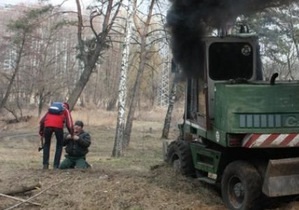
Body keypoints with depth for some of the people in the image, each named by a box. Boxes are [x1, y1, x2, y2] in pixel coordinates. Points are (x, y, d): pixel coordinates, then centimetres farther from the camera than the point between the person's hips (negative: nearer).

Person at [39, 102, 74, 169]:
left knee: (46, 144, 20)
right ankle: (56, 165, 8)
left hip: (47, 125, 2)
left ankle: (45, 164, 13)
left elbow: (42, 120, 26)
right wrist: (72, 134, 19)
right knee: (59, 145, 15)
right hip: (58, 126, -2)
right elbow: (69, 123, 14)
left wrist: (41, 130, 29)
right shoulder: (66, 110, 28)